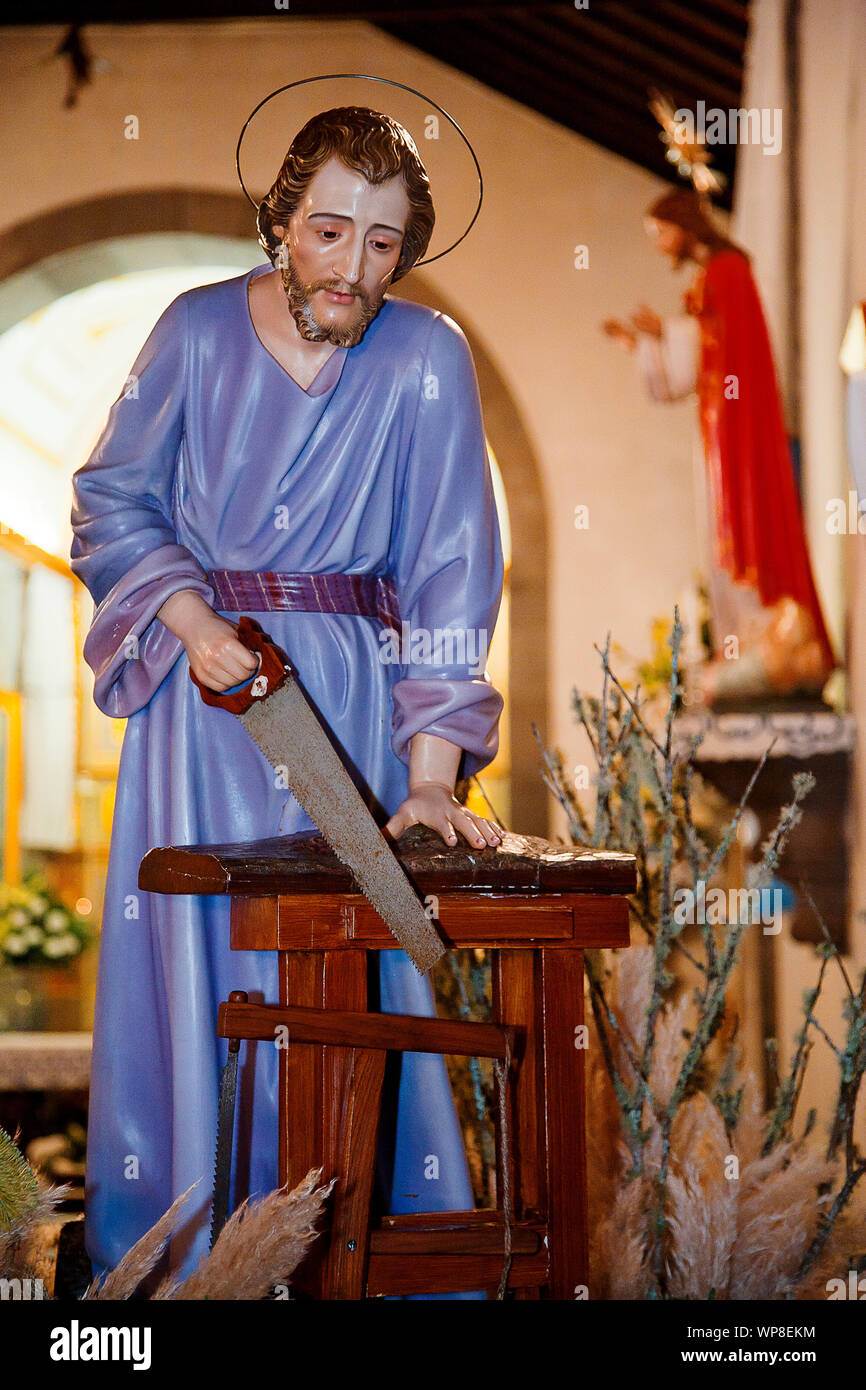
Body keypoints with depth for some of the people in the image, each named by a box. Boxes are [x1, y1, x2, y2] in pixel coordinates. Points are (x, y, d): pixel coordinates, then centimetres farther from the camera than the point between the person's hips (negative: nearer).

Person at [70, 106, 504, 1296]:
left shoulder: (426, 360, -5)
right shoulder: (199, 329, 0)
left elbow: (450, 575, -7)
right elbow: (113, 498, 10)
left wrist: (432, 777, -14)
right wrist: (193, 619, -8)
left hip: (351, 697, -1)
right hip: (200, 677, 1)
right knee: (188, 961, 1)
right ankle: (176, 1249, 12)